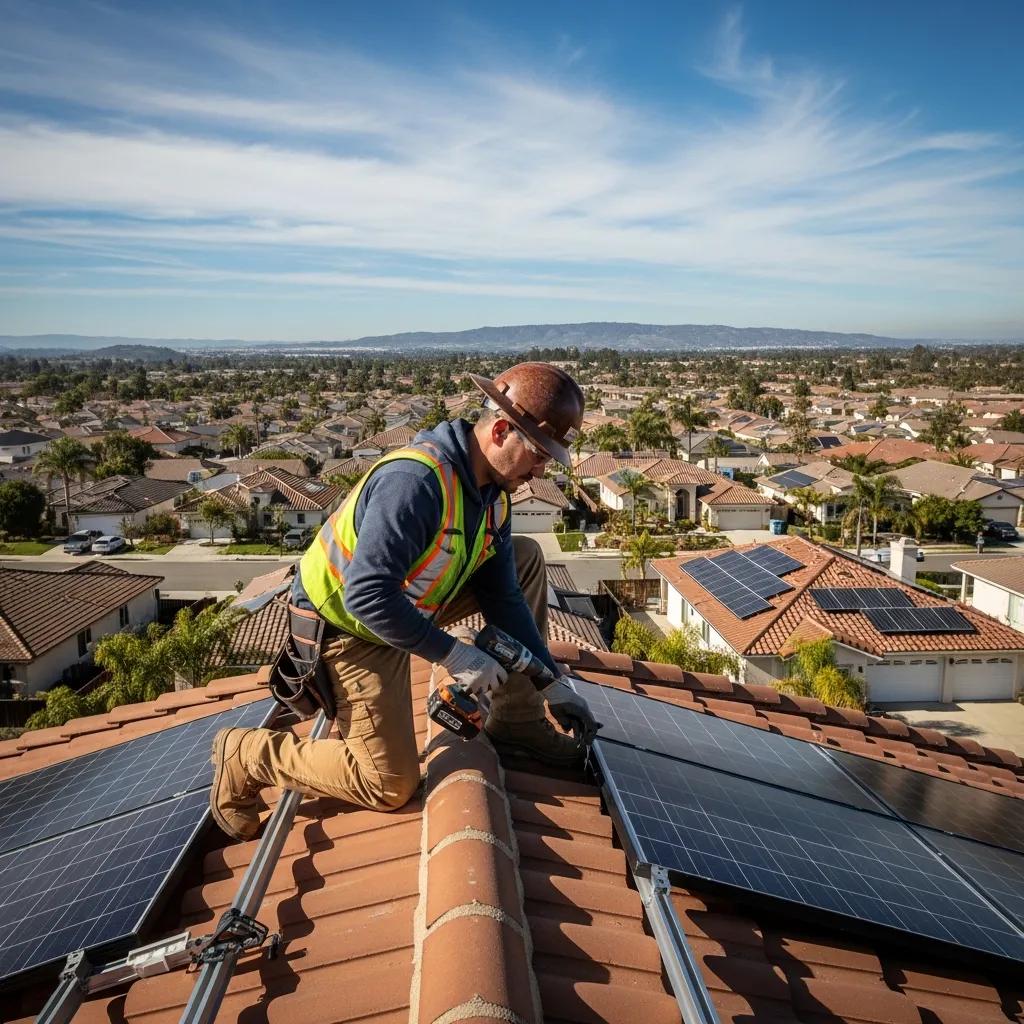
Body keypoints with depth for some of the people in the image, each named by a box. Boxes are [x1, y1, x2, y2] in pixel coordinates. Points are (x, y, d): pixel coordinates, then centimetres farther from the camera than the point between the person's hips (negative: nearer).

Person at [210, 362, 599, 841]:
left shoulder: (493, 496, -4)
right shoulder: (415, 480, -33)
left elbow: (502, 597, 0)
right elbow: (368, 596, -36)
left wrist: (554, 683, -2)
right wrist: (452, 654, -29)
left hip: (410, 602, 9)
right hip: (349, 628, -9)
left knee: (526, 558, 6)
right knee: (391, 786, -6)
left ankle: (518, 723, 13)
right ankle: (247, 755, 11)